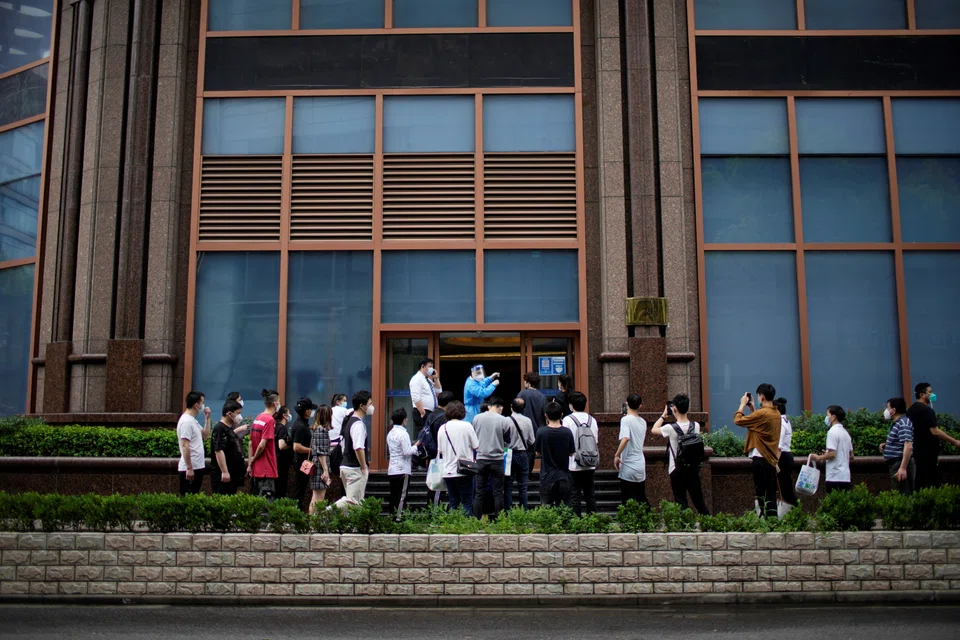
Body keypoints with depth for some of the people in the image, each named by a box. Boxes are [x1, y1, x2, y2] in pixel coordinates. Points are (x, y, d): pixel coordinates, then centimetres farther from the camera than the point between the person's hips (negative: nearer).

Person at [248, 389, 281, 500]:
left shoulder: (257, 419, 10)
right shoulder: (270, 420, -14)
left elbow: (251, 444, 11)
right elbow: (262, 445, -19)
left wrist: (250, 464, 13)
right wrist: (253, 459, -3)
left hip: (257, 469, 8)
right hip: (267, 469, -8)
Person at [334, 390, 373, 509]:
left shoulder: (349, 421, 14)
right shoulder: (358, 424, -16)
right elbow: (358, 448, -26)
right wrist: (364, 468, -15)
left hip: (345, 466, 10)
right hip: (355, 468, -10)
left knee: (349, 499, 15)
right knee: (353, 501, -9)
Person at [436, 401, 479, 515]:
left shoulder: (442, 428, 2)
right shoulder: (467, 426, -7)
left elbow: (440, 451, 8)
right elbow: (476, 446, -5)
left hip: (448, 472, 3)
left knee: (453, 503, 11)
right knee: (467, 502, 3)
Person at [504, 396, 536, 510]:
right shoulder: (528, 421, -5)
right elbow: (532, 441, 0)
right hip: (523, 455, 2)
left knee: (508, 485, 7)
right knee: (523, 486, 10)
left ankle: (508, 510, 6)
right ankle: (524, 510, 9)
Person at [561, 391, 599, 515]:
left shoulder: (568, 420, -10)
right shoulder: (592, 420, 5)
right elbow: (596, 441, 9)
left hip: (574, 464, -5)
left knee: (575, 495, 1)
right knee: (590, 493, 12)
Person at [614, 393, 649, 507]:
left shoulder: (626, 419, -12)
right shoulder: (643, 422, 9)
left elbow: (625, 438, -27)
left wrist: (617, 455, -18)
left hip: (628, 467, -6)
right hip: (641, 466, 7)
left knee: (627, 500, 1)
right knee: (641, 498, 16)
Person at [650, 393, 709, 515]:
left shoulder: (670, 428, -16)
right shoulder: (696, 426, -5)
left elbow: (654, 429, 3)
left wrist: (663, 415, 11)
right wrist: (677, 417, 13)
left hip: (677, 470, -4)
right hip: (693, 468, 4)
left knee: (681, 502, 4)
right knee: (699, 500, 13)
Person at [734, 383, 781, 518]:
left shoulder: (762, 413, -17)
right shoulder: (776, 414, 10)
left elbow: (737, 420, -12)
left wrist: (743, 404, 1)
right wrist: (752, 408, 21)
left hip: (760, 458, -8)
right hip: (771, 459, 8)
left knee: (760, 492, -4)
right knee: (770, 493, 11)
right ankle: (772, 517, 12)